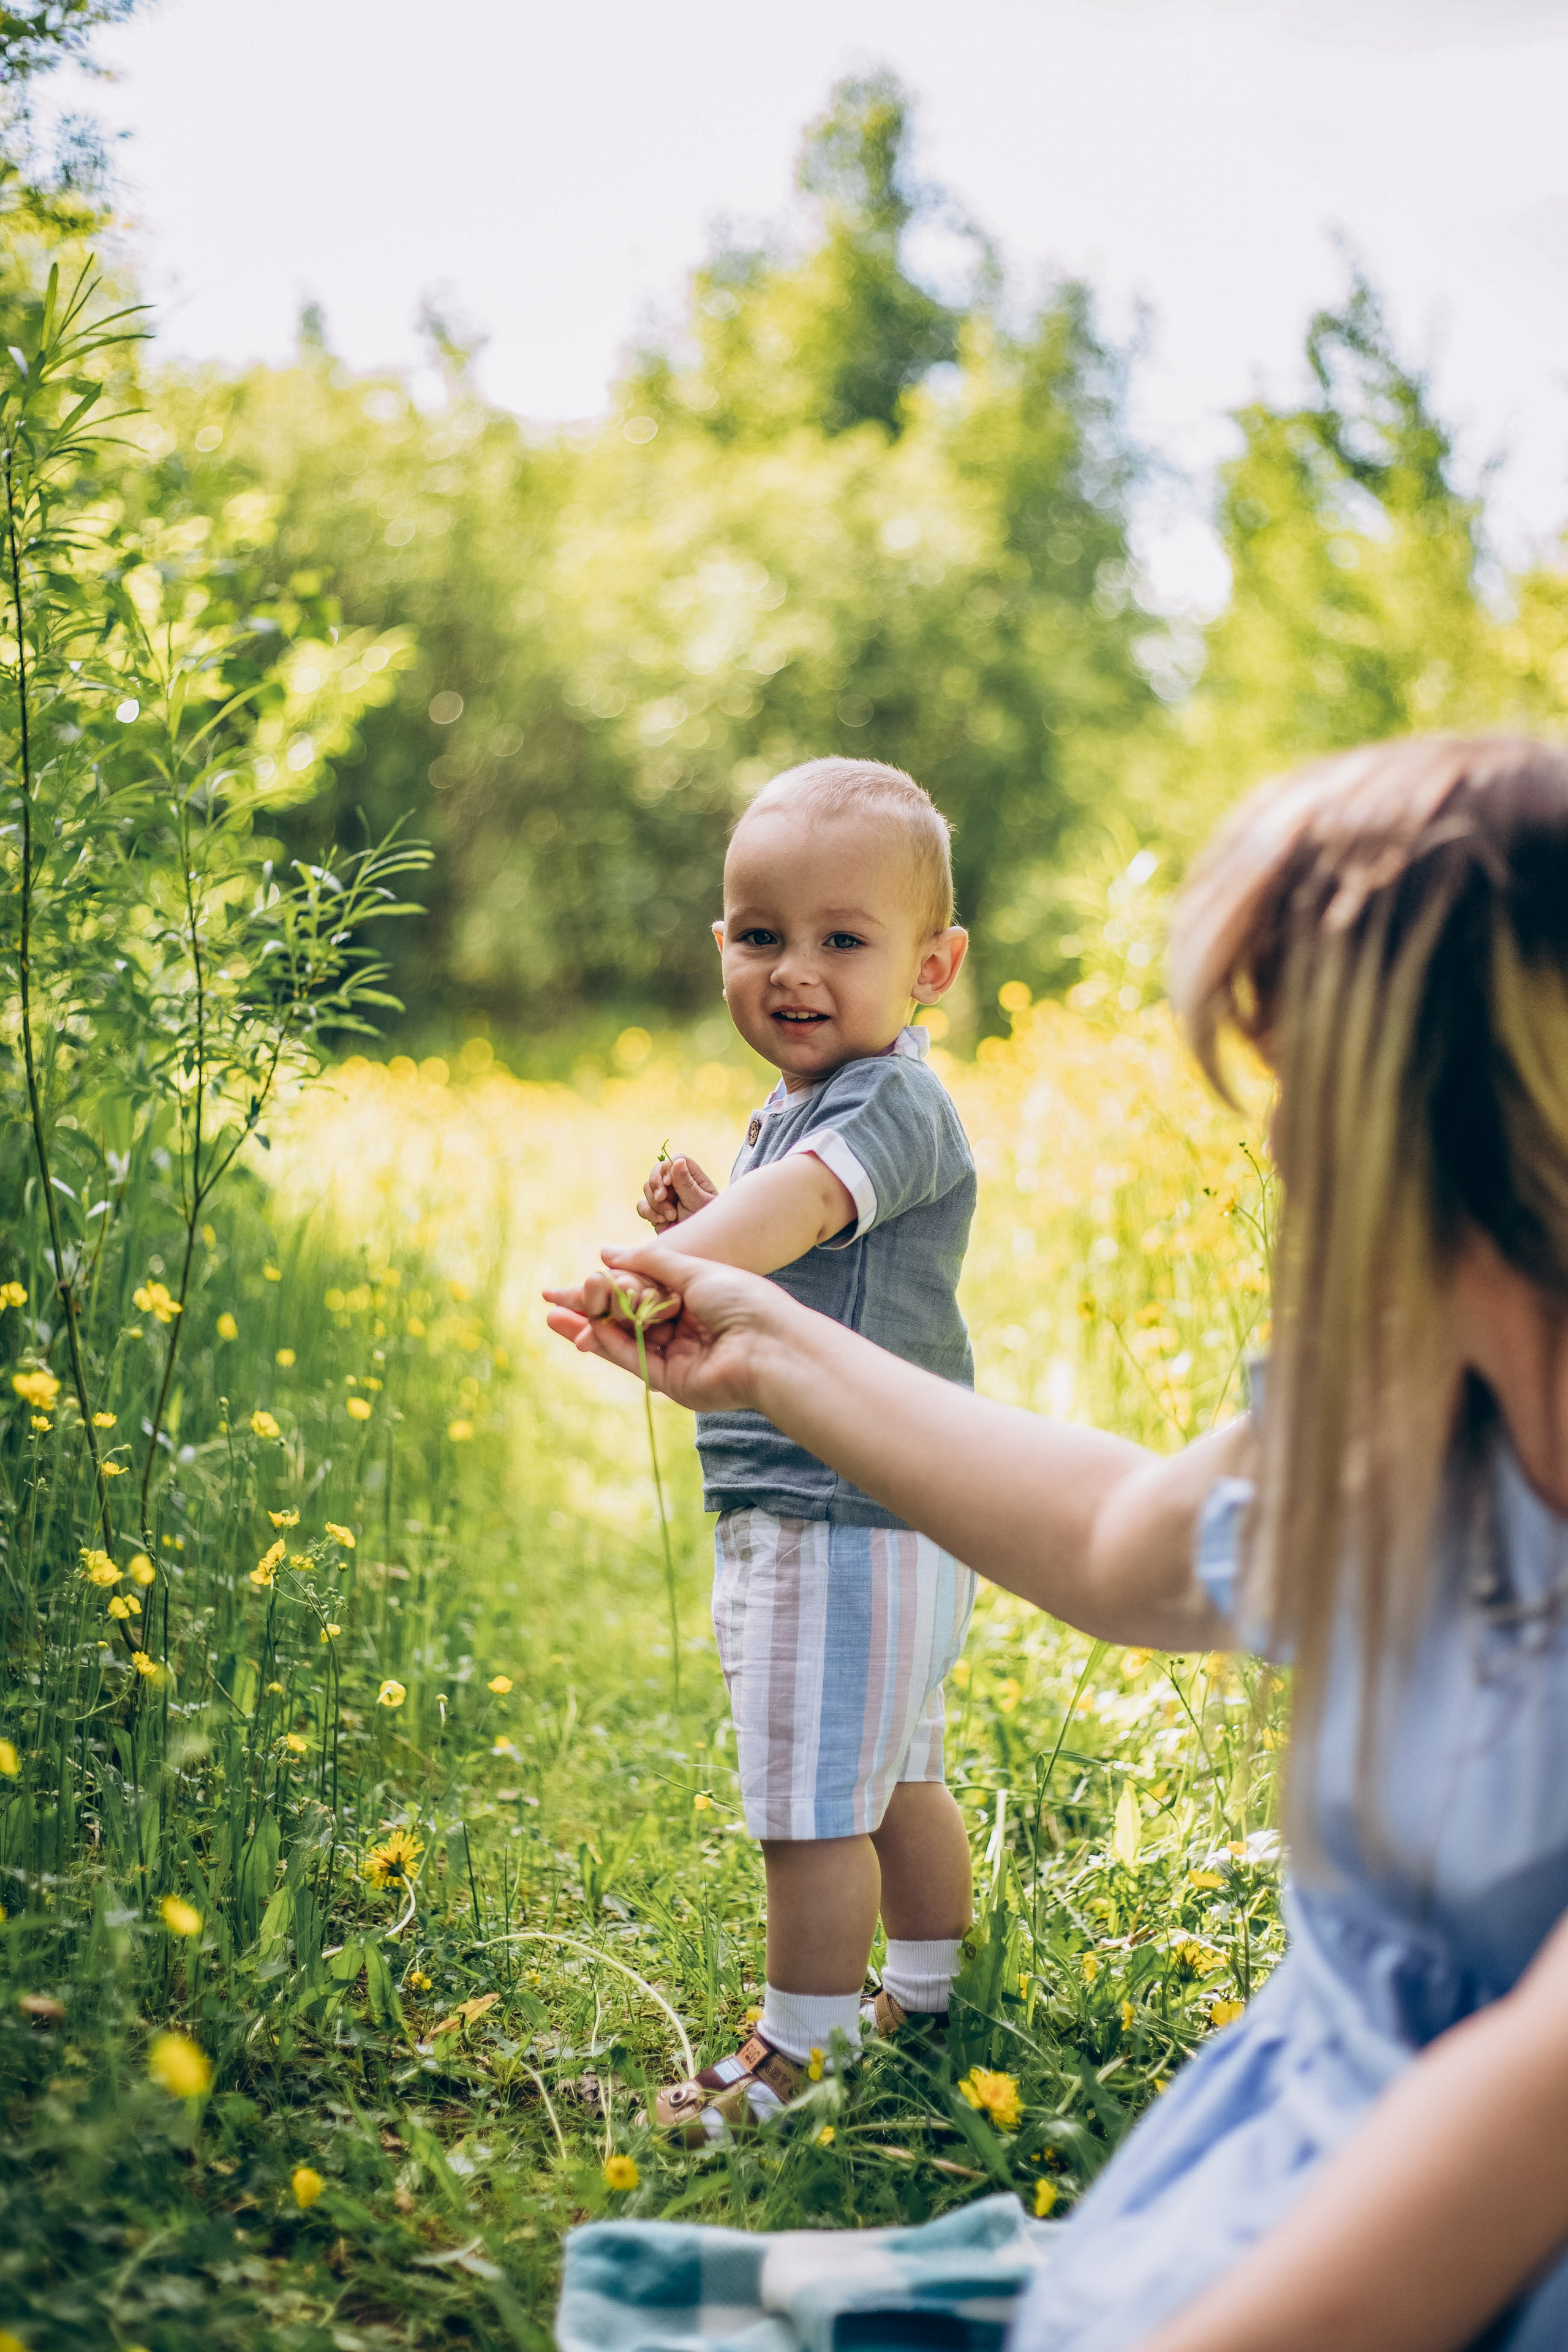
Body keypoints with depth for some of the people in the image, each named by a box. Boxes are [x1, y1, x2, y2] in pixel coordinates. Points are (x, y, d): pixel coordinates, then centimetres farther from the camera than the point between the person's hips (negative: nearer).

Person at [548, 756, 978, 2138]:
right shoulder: (788, 1111, 13)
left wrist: (674, 1263, -57)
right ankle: (928, 2001, 39)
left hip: (854, 1518, -10)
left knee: (813, 1804, -1)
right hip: (798, 1511, 10)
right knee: (895, 1780, 23)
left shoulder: (891, 1104, -18)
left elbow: (807, 1201, -40)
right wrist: (699, 1224, 4)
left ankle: (796, 2061, 13)